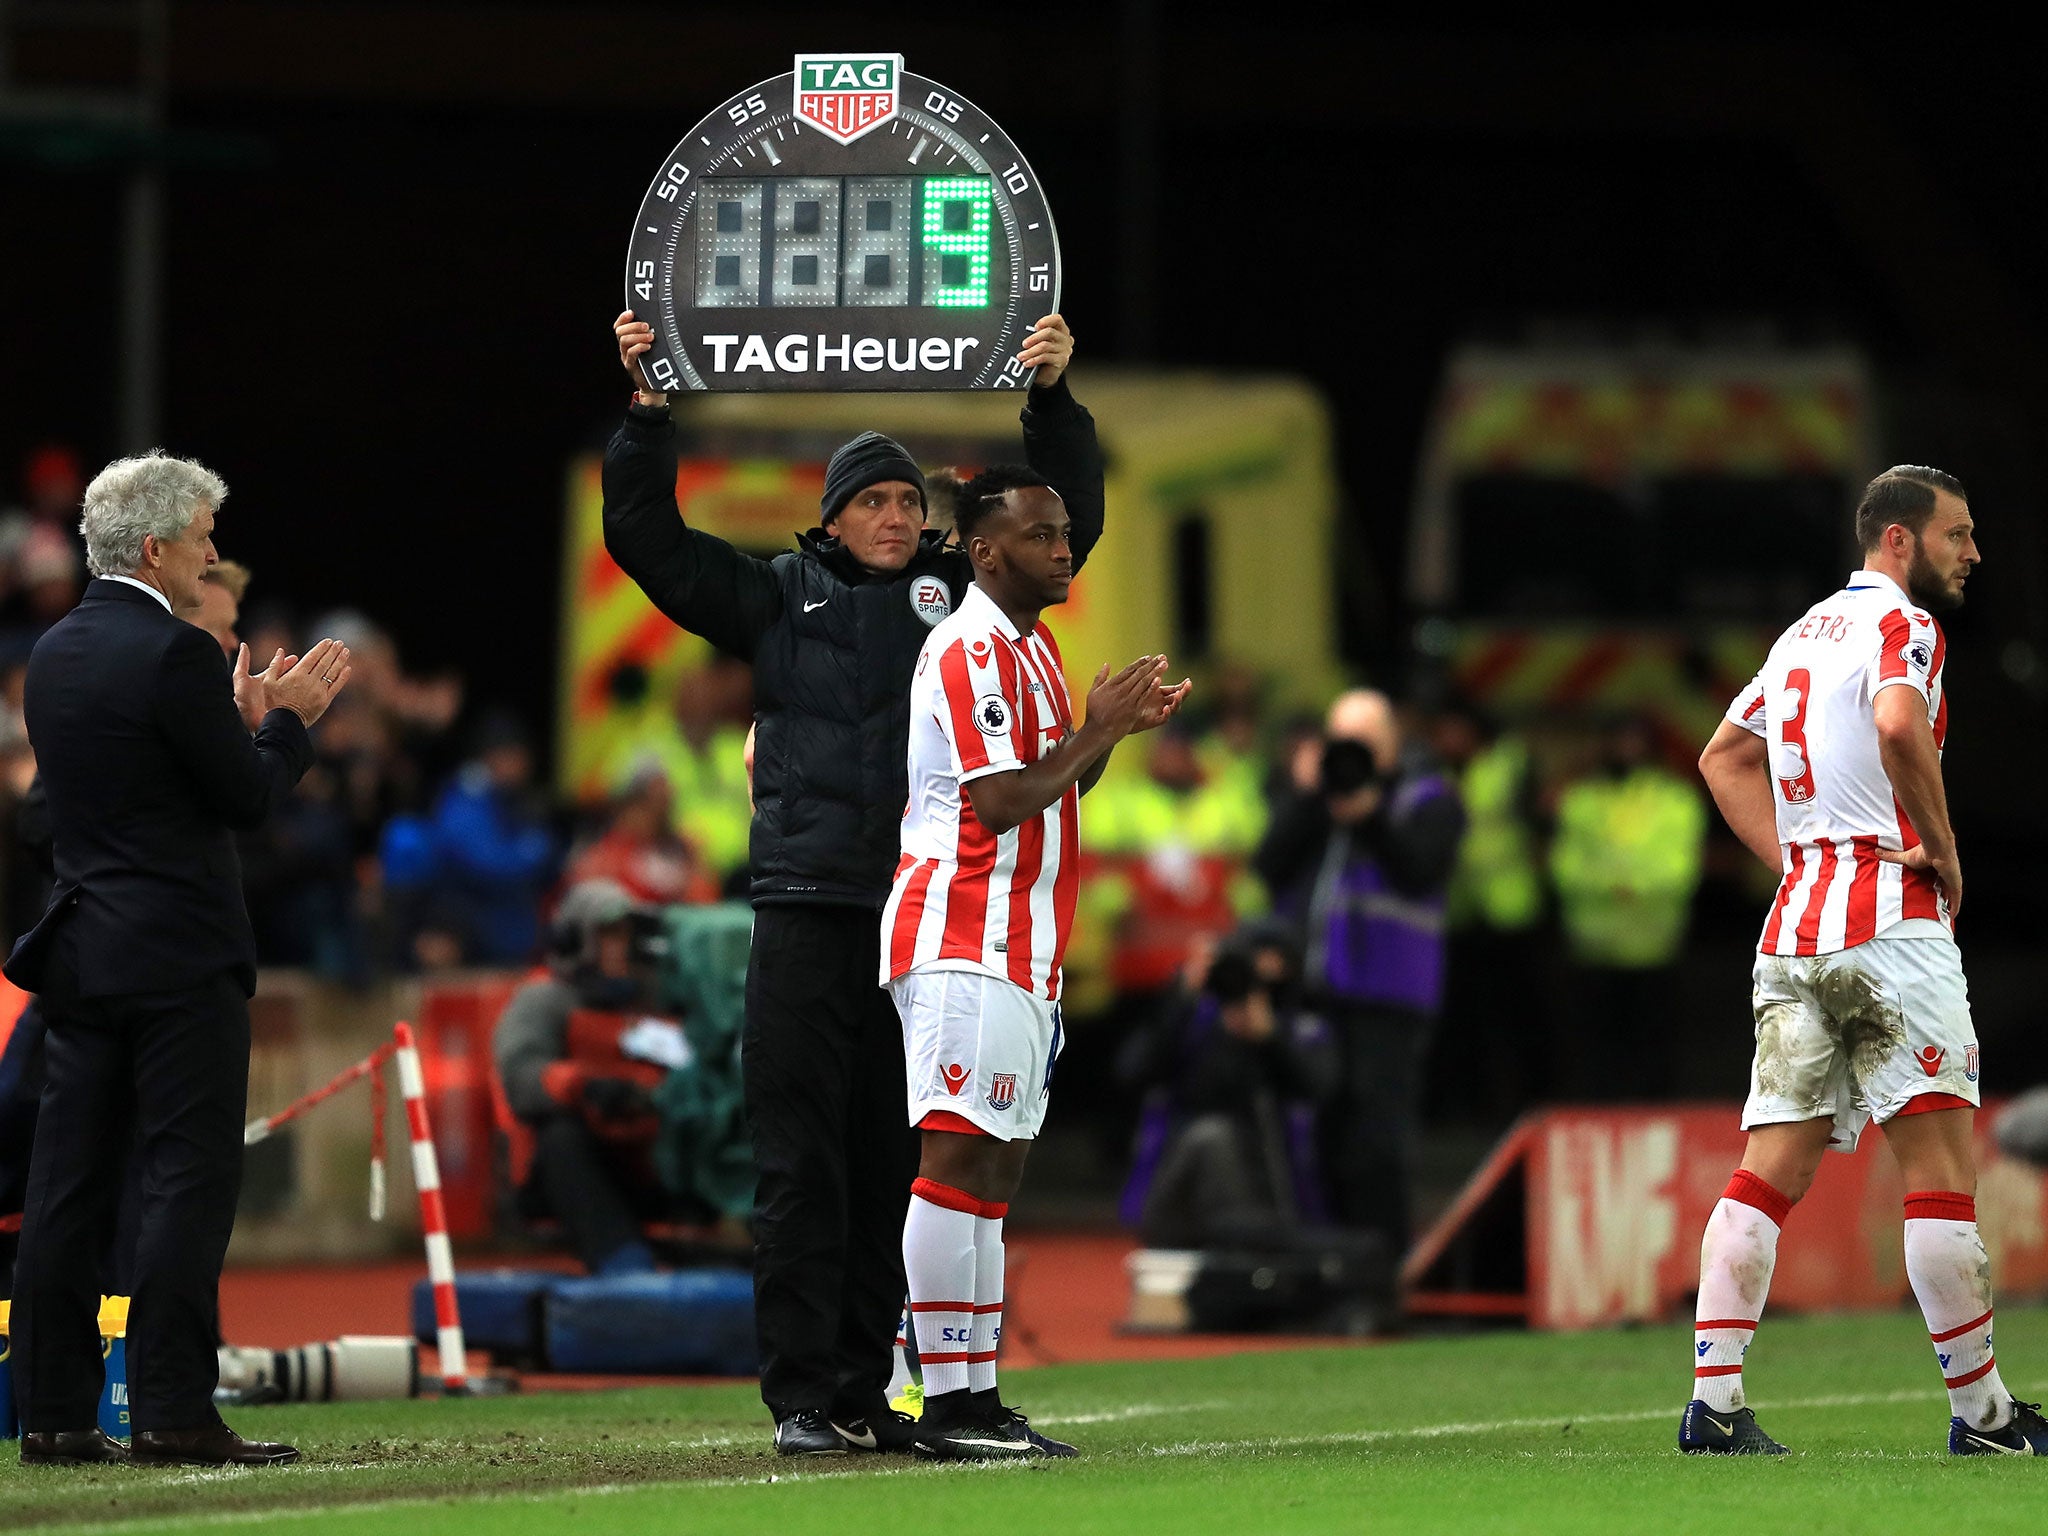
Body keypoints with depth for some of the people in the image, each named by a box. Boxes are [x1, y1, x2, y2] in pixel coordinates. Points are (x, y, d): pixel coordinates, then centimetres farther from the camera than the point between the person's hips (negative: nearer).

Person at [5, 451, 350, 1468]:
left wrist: (244, 718, 19)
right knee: (189, 1181, -5)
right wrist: (285, 721, 6)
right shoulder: (173, 655, -14)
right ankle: (173, 1412, -8)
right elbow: (249, 799, -11)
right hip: (178, 957, -8)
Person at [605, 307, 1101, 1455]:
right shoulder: (777, 595, 11)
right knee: (802, 1164, -4)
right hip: (808, 915, -2)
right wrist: (650, 411, -3)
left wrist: (1054, 399, -2)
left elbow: (1067, 520, 11)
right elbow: (647, 538, 7)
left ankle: (873, 1390, 9)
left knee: (901, 1166, 4)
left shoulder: (960, 593, 14)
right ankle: (802, 1394, -3)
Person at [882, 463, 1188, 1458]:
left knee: (994, 1169, 8)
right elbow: (1002, 803, -19)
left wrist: (1115, 727, 11)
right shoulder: (970, 652, -12)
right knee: (958, 1155, -14)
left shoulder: (1031, 646, 20)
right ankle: (944, 1404, -18)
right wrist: (1100, 730, -12)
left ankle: (975, 1397, 8)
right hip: (964, 937, -11)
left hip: (1018, 948, 11)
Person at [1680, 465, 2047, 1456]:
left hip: (1794, 928, 8)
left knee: (1772, 1171, 3)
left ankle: (1713, 1402, -5)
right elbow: (1899, 726, -26)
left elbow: (1724, 758, 28)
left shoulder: (1803, 633, 21)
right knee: (1939, 1164, -4)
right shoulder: (1902, 625, -6)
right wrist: (1944, 849, -14)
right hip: (1889, 926, -8)